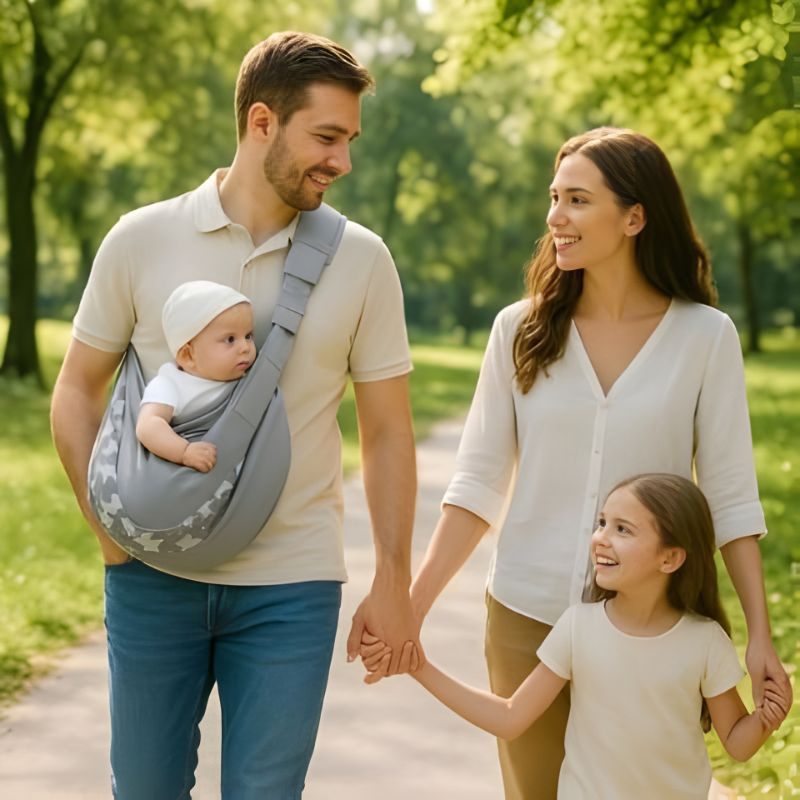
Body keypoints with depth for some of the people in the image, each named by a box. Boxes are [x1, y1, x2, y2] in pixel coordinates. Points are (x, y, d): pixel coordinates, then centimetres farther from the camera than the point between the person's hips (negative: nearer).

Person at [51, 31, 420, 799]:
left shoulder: (361, 260, -2)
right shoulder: (142, 240, -3)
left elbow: (387, 431, 2)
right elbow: (77, 391, 6)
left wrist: (394, 580, -1)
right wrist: (103, 520, -5)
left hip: (293, 588, 0)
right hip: (154, 574, 1)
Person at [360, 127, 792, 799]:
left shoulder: (705, 336, -4)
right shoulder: (521, 329, 0)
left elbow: (730, 497, -2)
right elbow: (479, 484, 2)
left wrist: (760, 634, -7)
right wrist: (413, 605, -4)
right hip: (527, 621, 2)